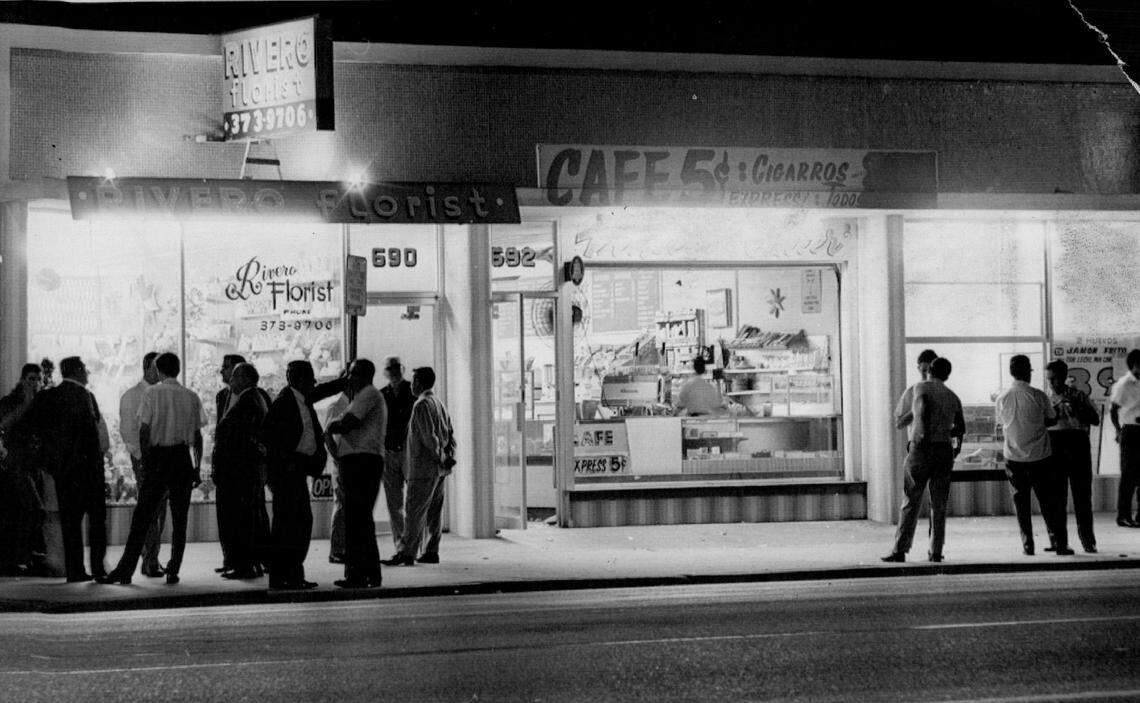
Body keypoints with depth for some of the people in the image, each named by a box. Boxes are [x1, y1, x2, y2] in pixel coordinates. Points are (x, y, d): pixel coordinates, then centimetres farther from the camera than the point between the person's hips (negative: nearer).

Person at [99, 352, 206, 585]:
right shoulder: (191, 396, 5)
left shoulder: (152, 393, -2)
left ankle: (125, 570, 0)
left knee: (142, 517, 1)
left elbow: (144, 430, -7)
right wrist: (197, 468, 11)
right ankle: (173, 571, 9)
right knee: (179, 518, 9)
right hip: (183, 457, 2)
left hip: (157, 455, -2)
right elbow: (197, 437, 5)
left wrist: (145, 461, -1)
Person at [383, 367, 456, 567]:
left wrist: (441, 458, -11)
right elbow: (450, 434, 14)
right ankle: (431, 552, 12)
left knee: (415, 511, -8)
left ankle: (406, 553, -9)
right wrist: (449, 457, 5)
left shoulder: (421, 405, -13)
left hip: (424, 466, -9)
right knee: (433, 511, 10)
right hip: (439, 468, 9)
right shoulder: (439, 404, 15)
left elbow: (429, 436, -18)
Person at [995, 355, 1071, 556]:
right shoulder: (1038, 396, -10)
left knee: (1021, 503, 8)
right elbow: (1052, 420, 2)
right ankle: (1060, 544, 8)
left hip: (1014, 458, 2)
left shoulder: (1002, 398, -2)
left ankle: (1028, 546, 8)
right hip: (1040, 457, -2)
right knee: (1048, 502, 6)